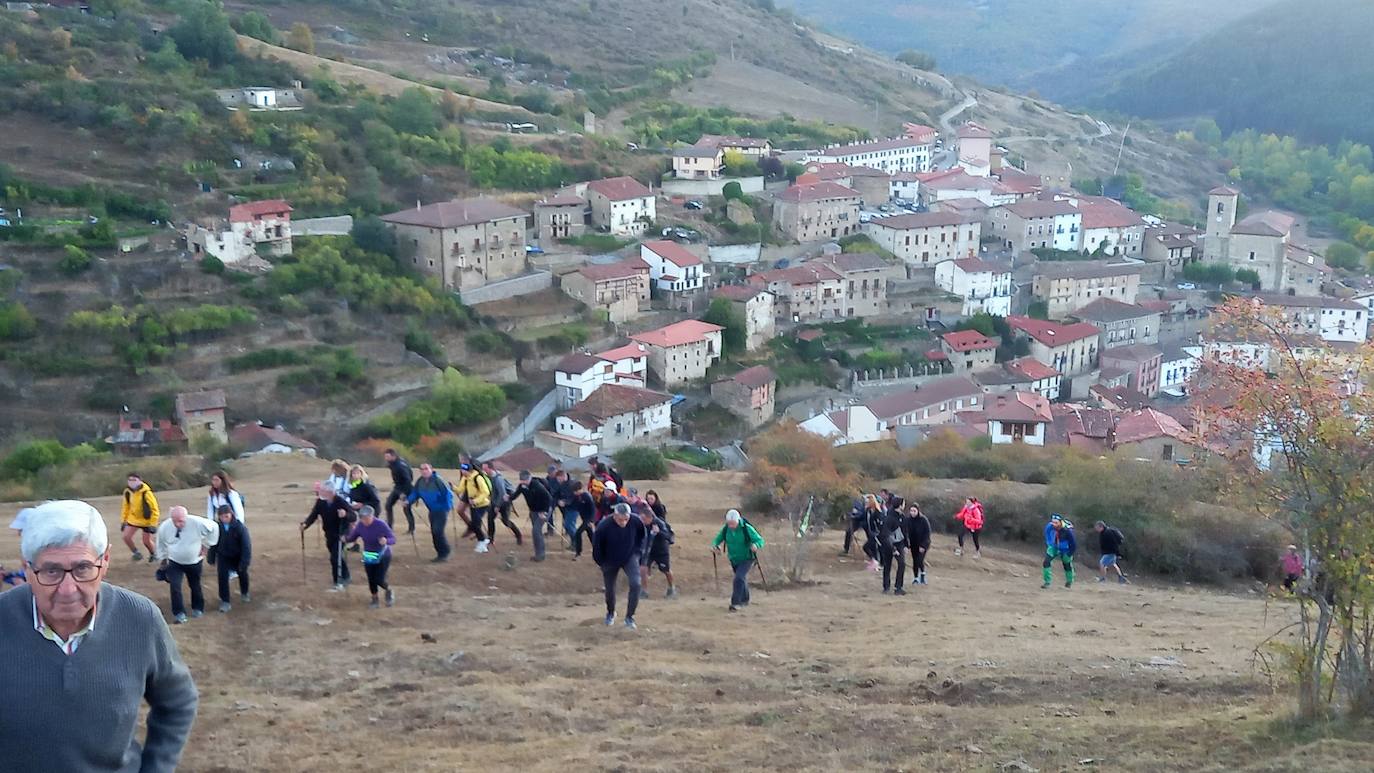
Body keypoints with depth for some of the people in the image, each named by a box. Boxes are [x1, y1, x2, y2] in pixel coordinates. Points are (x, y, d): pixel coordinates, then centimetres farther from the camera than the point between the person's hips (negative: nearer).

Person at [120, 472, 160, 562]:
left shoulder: (146, 492, -24)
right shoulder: (128, 492, -8)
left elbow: (154, 509, -18)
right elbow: (125, 507, 8)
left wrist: (153, 524, -17)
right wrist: (123, 521, 7)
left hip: (146, 520, -5)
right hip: (133, 519, 5)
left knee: (147, 541, 2)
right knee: (126, 537, -5)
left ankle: (154, 554, 32)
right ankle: (136, 553, 18)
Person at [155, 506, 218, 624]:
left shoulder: (197, 522, -28)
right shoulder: (164, 527, -21)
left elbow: (213, 528, -11)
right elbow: (161, 545, 0)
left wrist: (206, 545, -8)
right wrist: (163, 560, 9)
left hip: (194, 562, 0)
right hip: (174, 562, 0)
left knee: (195, 586, 16)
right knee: (175, 587, -14)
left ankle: (197, 609, 39)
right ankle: (179, 613, -2)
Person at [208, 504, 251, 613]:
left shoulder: (240, 527, -27)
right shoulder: (217, 527, -18)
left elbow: (246, 544, -23)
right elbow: (213, 543, -5)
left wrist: (244, 562, -25)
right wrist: (211, 559, 0)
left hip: (238, 556, -1)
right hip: (223, 556, 1)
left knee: (243, 574, 19)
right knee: (222, 576, -11)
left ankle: (244, 594, 47)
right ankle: (225, 601, 1)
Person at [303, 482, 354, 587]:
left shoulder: (341, 502, -22)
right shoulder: (320, 502, -8)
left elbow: (353, 517, -23)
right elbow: (313, 515, -8)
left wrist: (345, 514, -46)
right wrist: (305, 524, -26)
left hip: (340, 534, -6)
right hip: (329, 534, 6)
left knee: (335, 558, -12)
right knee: (336, 557, 19)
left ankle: (337, 582, 4)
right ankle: (345, 577, 39)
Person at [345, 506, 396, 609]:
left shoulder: (381, 525, -24)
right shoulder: (360, 525, -13)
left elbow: (393, 539, -23)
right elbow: (352, 537, 0)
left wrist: (386, 541, -45)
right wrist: (346, 539, -22)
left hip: (382, 556, -4)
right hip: (368, 557, 4)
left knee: (379, 580, -8)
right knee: (371, 579, 8)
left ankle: (389, 591, 26)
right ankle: (375, 600, 31)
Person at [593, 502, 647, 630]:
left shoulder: (636, 522, -25)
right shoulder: (604, 526, -31)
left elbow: (642, 536, 0)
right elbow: (596, 546, -13)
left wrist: (637, 551, -4)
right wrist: (602, 563, -4)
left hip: (630, 558, 1)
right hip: (610, 561, -1)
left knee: (635, 584, -19)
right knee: (609, 588, 12)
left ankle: (629, 617, -4)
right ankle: (610, 613, 44)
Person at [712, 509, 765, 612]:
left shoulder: (747, 529, -24)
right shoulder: (726, 529, -11)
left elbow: (760, 540, -22)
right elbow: (718, 539, -4)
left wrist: (755, 545, -45)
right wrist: (714, 545, -27)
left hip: (746, 559, -5)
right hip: (734, 559, 5)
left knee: (739, 579, -22)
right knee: (742, 578, 23)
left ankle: (735, 603, -15)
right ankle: (745, 600, 43)